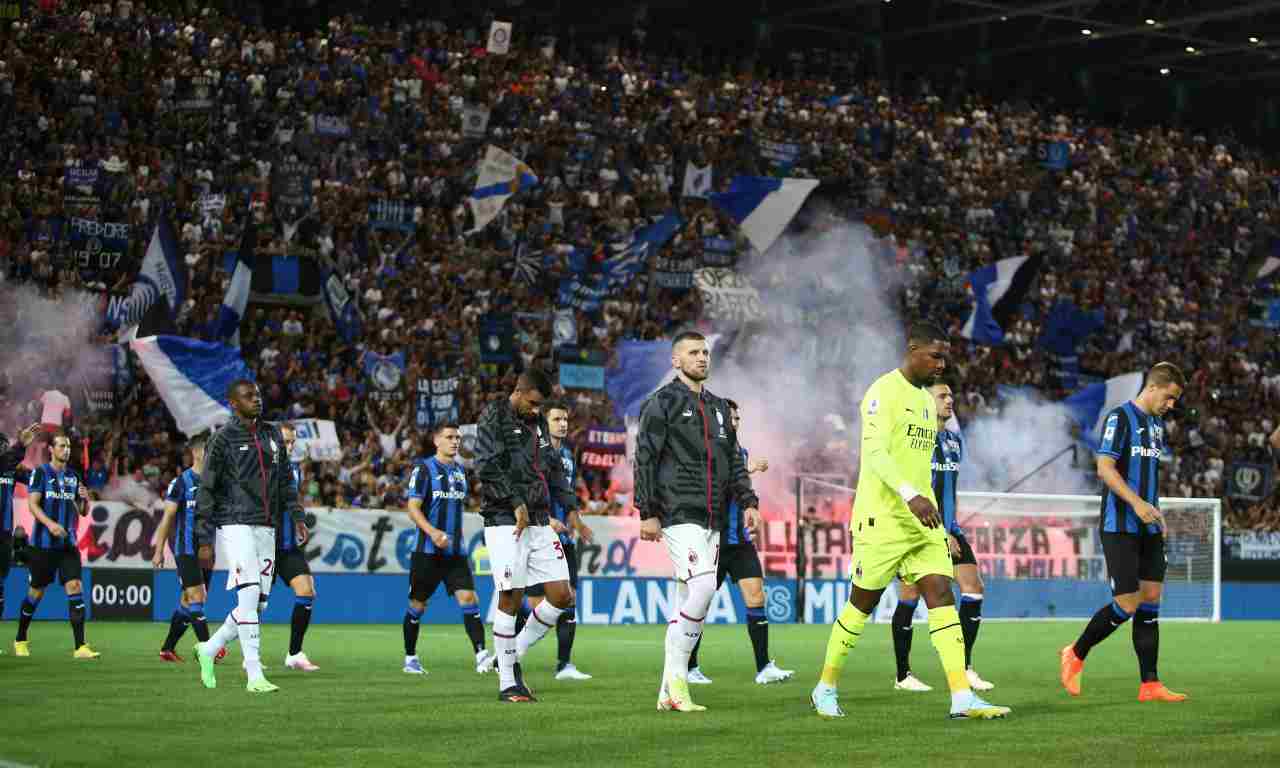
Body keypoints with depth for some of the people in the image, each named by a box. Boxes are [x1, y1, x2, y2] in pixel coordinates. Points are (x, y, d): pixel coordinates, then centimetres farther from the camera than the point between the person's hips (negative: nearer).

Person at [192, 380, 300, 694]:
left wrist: (297, 517, 13)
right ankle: (254, 676, -12)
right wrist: (204, 540, -8)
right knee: (249, 595, -15)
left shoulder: (273, 435, 14)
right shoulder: (223, 439, -4)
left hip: (266, 528, 6)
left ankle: (209, 649, 25)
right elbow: (206, 489, -4)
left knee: (258, 604, 5)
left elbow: (286, 480, 23)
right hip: (235, 525, -6)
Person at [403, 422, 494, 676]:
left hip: (456, 550, 5)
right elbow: (413, 508, -11)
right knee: (418, 605, 4)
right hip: (427, 550, -5)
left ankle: (481, 656, -17)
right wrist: (432, 532, -25)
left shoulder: (460, 470, 14)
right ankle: (410, 659, 18)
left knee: (468, 599, -10)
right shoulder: (424, 469, -5)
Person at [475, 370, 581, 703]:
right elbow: (487, 466, -16)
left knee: (561, 597, 1)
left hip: (539, 523, 7)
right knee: (511, 599, -6)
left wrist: (570, 507, 14)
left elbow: (554, 468, 24)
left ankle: (514, 655, 18)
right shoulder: (494, 417, -4)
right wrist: (516, 503, -18)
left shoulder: (537, 422, 19)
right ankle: (507, 684, 2)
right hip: (506, 523, -7)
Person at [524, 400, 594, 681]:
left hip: (563, 539, 7)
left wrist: (575, 521, 12)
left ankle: (564, 664, 7)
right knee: (537, 603, -5)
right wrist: (546, 520, -23)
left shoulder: (568, 454, 15)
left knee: (569, 597, 2)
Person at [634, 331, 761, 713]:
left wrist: (748, 503, 9)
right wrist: (647, 513, -12)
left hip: (712, 520, 7)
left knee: (689, 604, 6)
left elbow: (734, 461, 22)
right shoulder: (662, 403, -1)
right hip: (679, 515, -7)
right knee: (703, 588, -21)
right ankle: (676, 678, -10)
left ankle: (669, 692, 9)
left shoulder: (718, 407, 21)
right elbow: (645, 460, -6)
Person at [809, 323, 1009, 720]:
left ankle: (962, 696, -11)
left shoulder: (926, 399, 17)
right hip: (881, 519, -7)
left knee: (942, 595, -5)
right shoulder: (884, 392, -10)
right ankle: (826, 688, 19)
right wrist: (911, 496, -34)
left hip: (922, 518, 8)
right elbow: (875, 453, -22)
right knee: (862, 604, 2)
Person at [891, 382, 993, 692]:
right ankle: (903, 675, 7)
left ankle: (964, 667, 4)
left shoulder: (955, 441, 14)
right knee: (909, 598, -2)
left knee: (974, 589, -3)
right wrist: (941, 534, -18)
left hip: (948, 529, 7)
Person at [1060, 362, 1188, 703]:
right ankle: (1076, 655, 11)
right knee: (1127, 604, -10)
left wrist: (1157, 513, 17)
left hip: (1148, 528, 8)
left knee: (1151, 600, 3)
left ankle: (1150, 685, 5)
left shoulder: (1157, 424, 17)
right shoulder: (1120, 417, -9)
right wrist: (1137, 503, -26)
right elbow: (1105, 468, -17)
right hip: (1119, 526, -8)